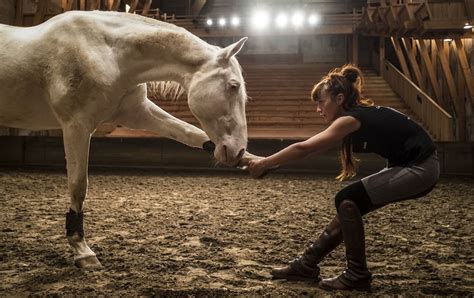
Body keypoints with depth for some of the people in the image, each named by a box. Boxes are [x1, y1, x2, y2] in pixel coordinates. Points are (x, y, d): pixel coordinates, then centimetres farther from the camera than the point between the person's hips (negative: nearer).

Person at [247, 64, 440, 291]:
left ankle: (357, 275, 1)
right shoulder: (359, 113, 9)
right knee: (348, 204, 7)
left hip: (420, 169, -10)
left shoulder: (351, 119, -19)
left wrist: (264, 163, -12)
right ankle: (307, 264, 16)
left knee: (347, 201, -11)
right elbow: (312, 147, 13)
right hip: (410, 166, 10)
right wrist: (269, 162, 9)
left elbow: (303, 148, -21)